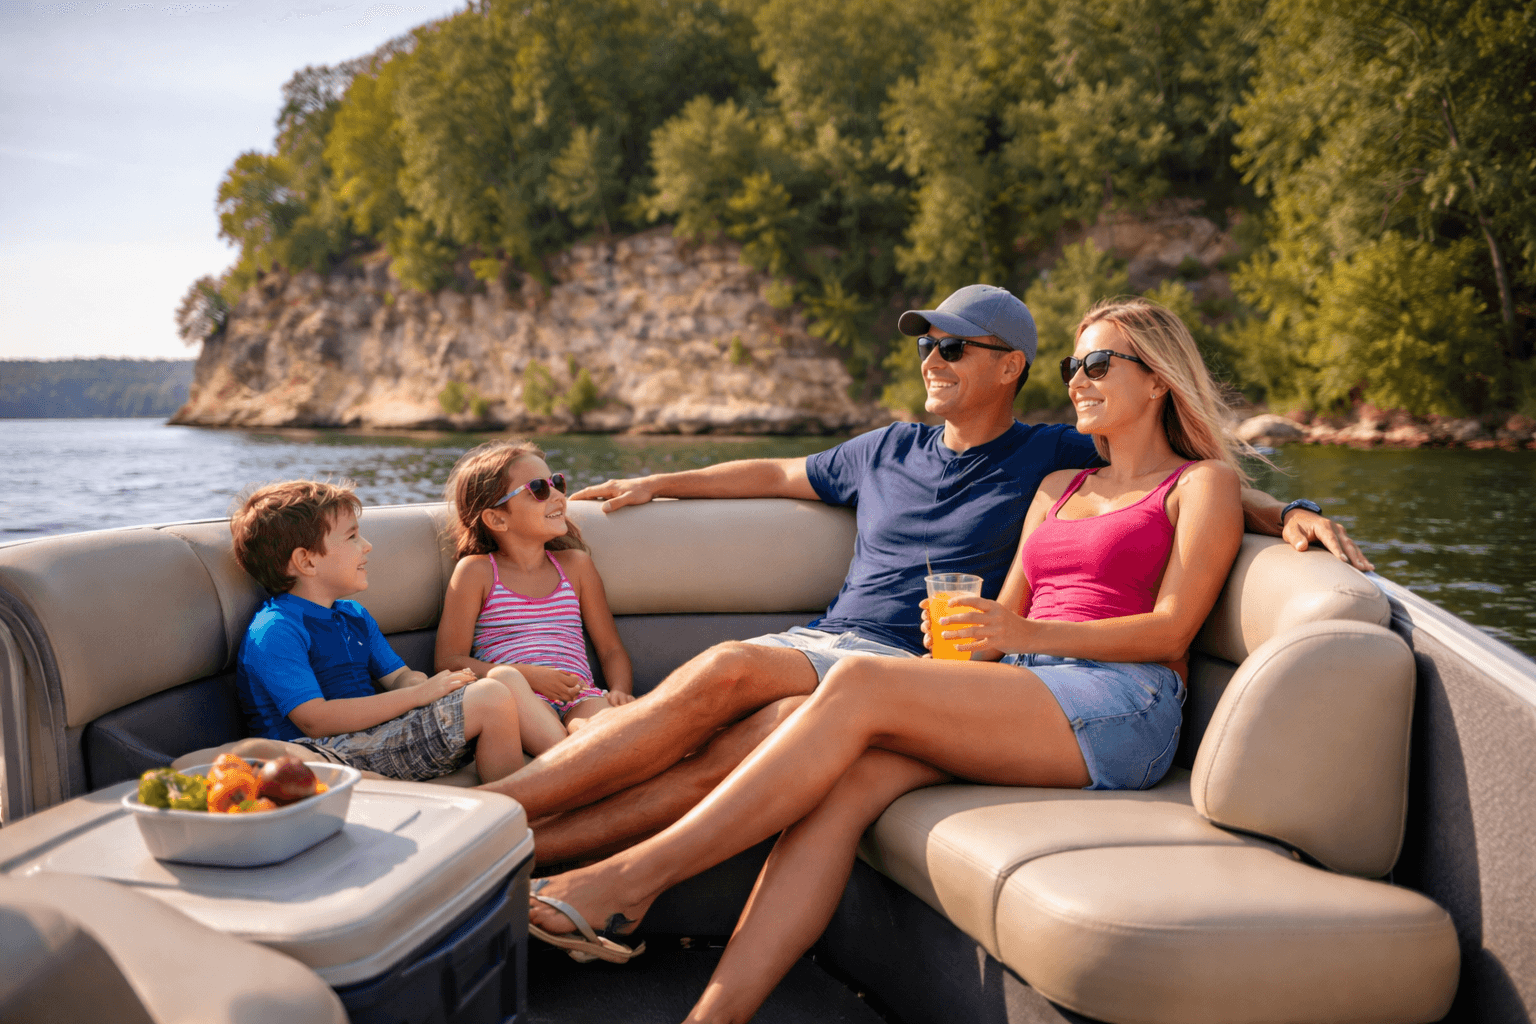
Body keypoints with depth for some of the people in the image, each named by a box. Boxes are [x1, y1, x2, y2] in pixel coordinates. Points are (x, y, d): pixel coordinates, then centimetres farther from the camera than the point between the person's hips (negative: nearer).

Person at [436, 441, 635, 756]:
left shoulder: (575, 565, 21)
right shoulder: (476, 571, 9)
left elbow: (611, 649, 23)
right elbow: (449, 661, 3)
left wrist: (620, 692, -1)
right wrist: (531, 676, -10)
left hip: (579, 698, 3)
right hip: (519, 704, -3)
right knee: (503, 677, -38)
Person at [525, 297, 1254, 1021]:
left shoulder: (1204, 483, 11)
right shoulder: (1058, 487, 29)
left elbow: (1172, 630, -3)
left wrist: (1027, 634, -16)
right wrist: (960, 635, -3)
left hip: (1125, 707, -6)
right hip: (1022, 698, 6)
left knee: (858, 684, -26)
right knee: (848, 778, -25)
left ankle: (633, 878, -24)